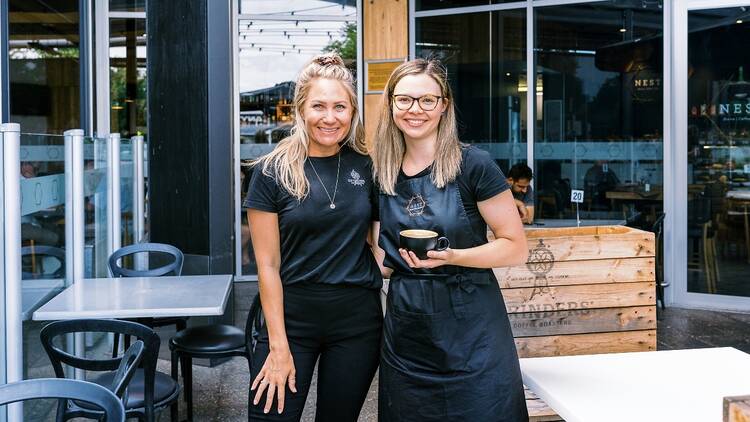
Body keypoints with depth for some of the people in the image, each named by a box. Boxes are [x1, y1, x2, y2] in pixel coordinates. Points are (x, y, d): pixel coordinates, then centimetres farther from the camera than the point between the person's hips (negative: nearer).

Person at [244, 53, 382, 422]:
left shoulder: (365, 168, 3)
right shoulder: (273, 171, -6)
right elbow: (268, 265, -7)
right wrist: (279, 347, -10)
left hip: (357, 320, 3)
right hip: (292, 317, -2)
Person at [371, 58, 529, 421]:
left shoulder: (473, 165, -10)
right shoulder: (382, 173, 5)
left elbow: (515, 248, -9)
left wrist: (449, 256, -23)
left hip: (470, 332, -4)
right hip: (404, 333, 5)